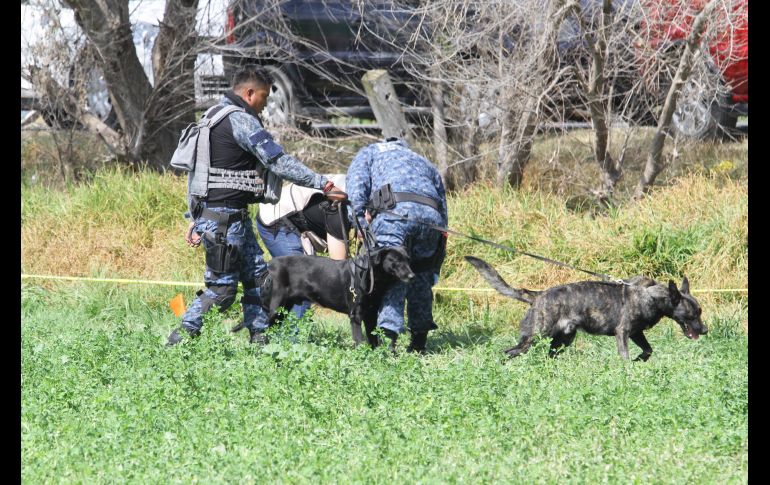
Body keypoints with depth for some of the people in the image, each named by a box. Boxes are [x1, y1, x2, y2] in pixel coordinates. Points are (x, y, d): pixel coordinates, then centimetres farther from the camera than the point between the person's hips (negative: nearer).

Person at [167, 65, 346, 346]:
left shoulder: (213, 116, 18)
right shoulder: (241, 121, -13)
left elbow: (197, 170, 20)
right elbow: (280, 163, -19)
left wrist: (195, 219, 21)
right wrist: (323, 185, -17)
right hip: (224, 217, -10)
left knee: (256, 275, 11)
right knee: (222, 286, -6)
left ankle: (258, 339, 12)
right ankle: (181, 338, -2)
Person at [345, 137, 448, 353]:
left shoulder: (370, 152, 30)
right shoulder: (426, 164, 40)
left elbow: (356, 188, 9)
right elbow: (442, 204, 33)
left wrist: (361, 222, 0)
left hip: (395, 210, -4)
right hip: (431, 216, 4)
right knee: (421, 278, 18)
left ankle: (388, 336, -27)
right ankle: (419, 341, 20)